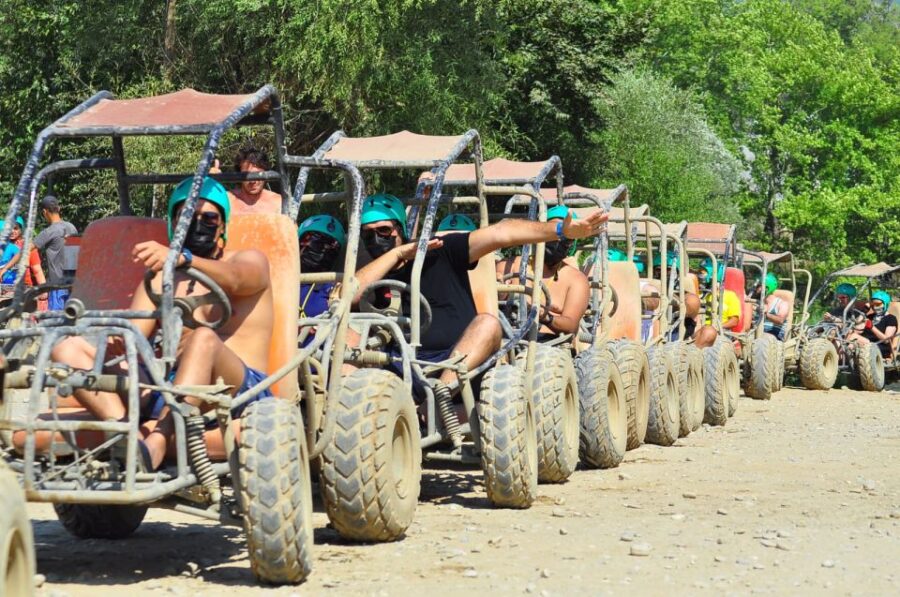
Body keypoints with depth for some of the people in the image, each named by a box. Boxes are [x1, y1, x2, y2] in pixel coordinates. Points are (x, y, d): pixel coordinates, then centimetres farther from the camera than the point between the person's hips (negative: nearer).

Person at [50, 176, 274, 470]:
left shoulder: (250, 261, 12)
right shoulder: (159, 280, 23)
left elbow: (232, 279, -15)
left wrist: (182, 258, -35)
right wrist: (115, 344, -18)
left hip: (241, 389, -4)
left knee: (203, 337, -37)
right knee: (68, 348, -12)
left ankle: (156, 443, -50)